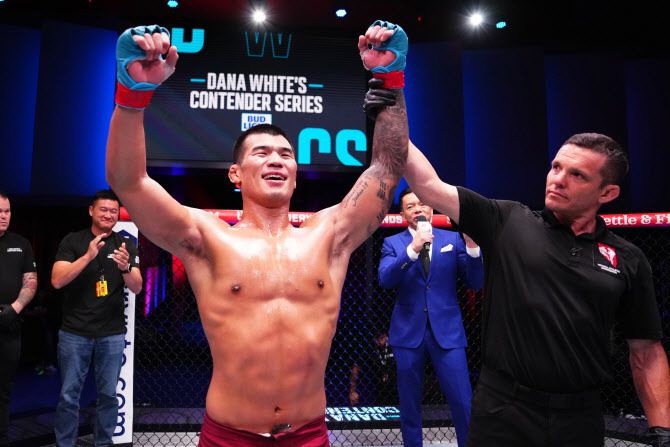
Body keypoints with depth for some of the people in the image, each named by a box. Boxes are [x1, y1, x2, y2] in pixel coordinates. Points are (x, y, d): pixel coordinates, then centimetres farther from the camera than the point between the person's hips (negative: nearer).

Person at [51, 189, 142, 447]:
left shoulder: (126, 245, 3)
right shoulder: (72, 241, 0)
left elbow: (137, 288, -4)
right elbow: (57, 281, -11)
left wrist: (125, 267, -25)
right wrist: (88, 256, -24)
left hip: (112, 334, 1)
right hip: (74, 332, -1)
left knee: (108, 394, 8)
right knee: (69, 395, 6)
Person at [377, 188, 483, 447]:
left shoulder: (453, 239, 6)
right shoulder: (392, 243, 4)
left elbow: (475, 283, 1)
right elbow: (385, 280, -14)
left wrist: (472, 246, -15)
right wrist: (413, 247, -25)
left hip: (447, 330, 0)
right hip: (408, 332, 0)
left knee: (463, 403, -1)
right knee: (409, 404, 11)